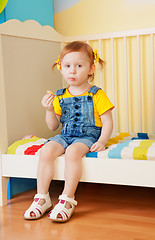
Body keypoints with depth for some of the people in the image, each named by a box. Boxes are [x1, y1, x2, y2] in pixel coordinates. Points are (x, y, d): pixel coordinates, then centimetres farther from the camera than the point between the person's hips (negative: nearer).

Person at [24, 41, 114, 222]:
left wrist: (102, 141, -19)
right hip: (65, 136, 4)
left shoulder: (96, 94, -1)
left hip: (88, 136, -4)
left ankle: (67, 200, -27)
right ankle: (42, 197, -15)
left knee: (73, 151, -35)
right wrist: (50, 110, -8)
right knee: (46, 151, -23)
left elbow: (107, 122, -3)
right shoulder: (60, 97, 10)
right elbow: (53, 127, 11)